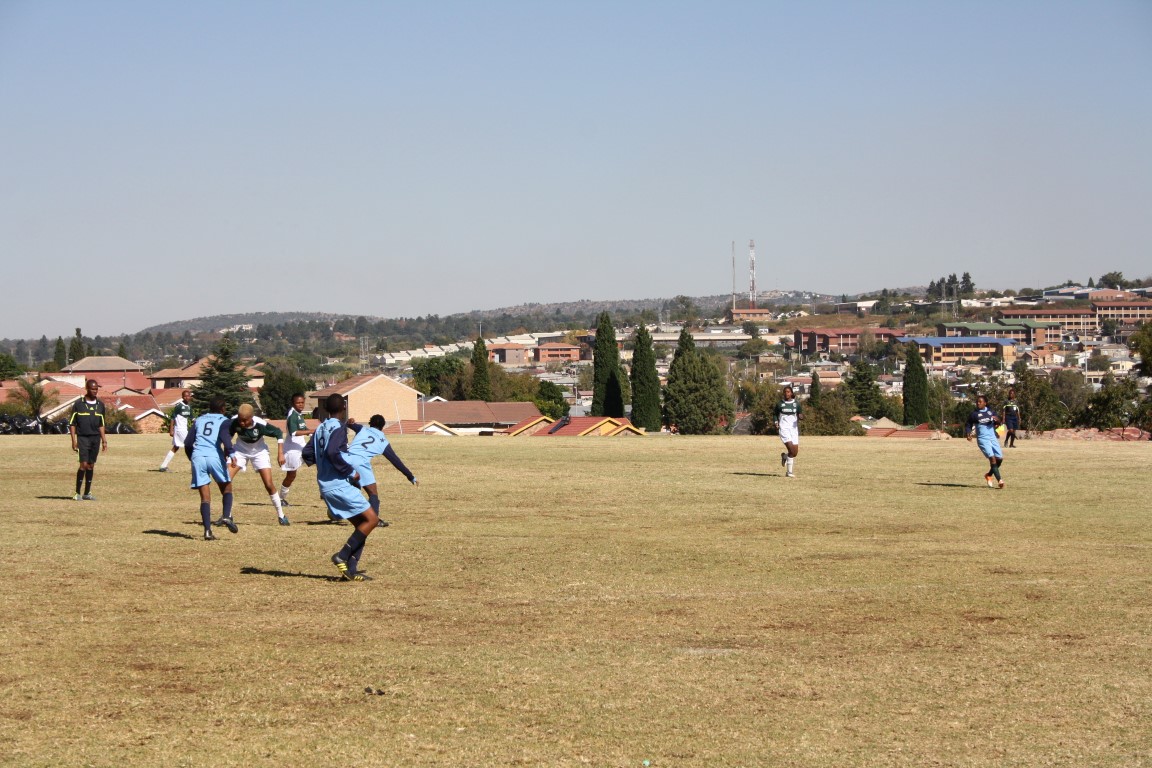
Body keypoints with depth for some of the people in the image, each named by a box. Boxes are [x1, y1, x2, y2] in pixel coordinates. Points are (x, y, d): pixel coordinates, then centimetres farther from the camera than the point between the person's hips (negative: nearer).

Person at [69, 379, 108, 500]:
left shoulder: (100, 405, 11)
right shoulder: (79, 404, -3)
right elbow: (72, 423, -1)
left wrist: (104, 440, 13)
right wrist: (74, 440, -7)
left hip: (95, 438, 4)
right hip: (83, 437, -4)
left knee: (91, 465, 5)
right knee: (84, 464, -12)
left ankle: (87, 493, 11)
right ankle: (77, 493, -6)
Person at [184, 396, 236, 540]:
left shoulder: (199, 420, 22)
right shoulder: (223, 421, 10)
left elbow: (187, 443, 19)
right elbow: (225, 438, -12)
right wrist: (229, 453, -15)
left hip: (197, 457, 3)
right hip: (214, 456, -3)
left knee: (205, 497, 3)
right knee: (227, 489, 16)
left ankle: (208, 531, -9)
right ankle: (227, 516, -9)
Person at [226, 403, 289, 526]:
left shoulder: (260, 425, -33)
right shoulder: (234, 421, -28)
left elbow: (278, 433, -16)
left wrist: (280, 453, -19)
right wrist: (230, 455, -17)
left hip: (259, 452, -2)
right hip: (241, 450, 2)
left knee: (269, 484, -10)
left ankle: (281, 515, 8)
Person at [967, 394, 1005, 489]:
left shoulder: (991, 412, 8)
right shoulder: (974, 414, -1)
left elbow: (998, 423, 13)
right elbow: (968, 425, 6)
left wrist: (997, 420, -11)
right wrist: (969, 434, -14)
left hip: (993, 437, 4)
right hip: (982, 439, -4)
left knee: (999, 458, 2)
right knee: (992, 458, -19)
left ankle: (989, 475, 26)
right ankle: (999, 480, -21)